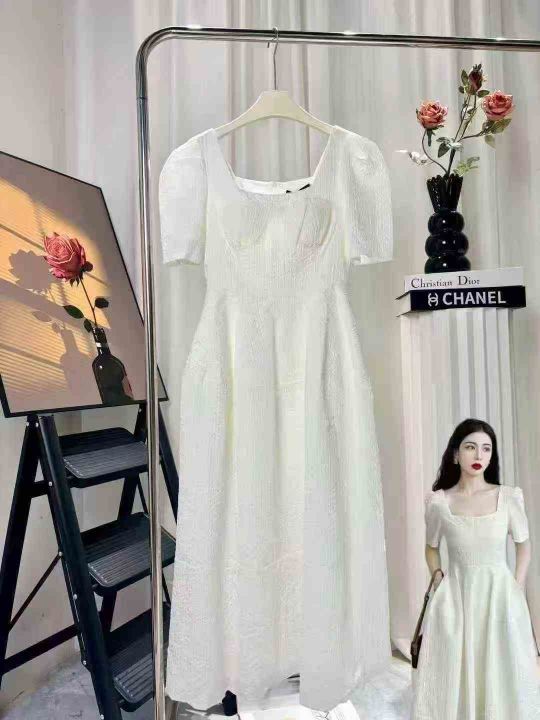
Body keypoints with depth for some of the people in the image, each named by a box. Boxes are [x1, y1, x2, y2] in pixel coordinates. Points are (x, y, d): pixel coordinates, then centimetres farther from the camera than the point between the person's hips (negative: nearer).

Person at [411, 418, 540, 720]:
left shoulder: (509, 496, -7)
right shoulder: (438, 501, -6)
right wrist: (439, 581, -1)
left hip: (499, 594, 0)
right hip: (455, 595, 0)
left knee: (503, 673, 9)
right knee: (454, 673, 7)